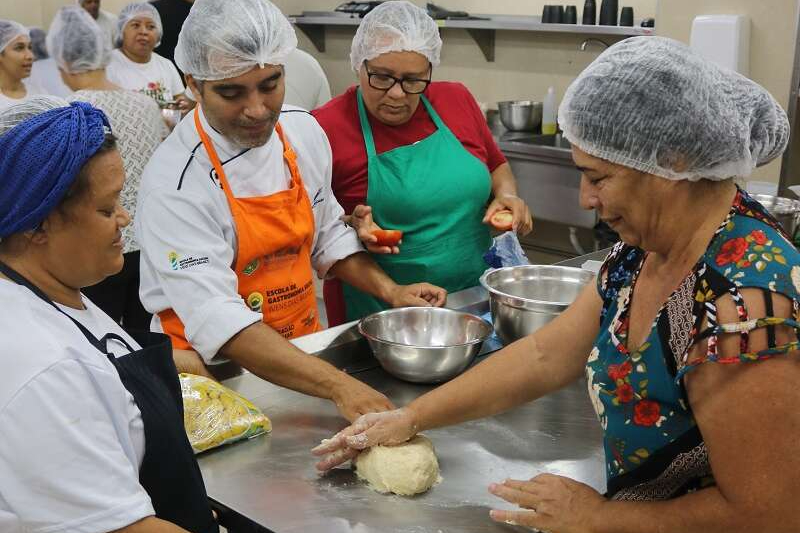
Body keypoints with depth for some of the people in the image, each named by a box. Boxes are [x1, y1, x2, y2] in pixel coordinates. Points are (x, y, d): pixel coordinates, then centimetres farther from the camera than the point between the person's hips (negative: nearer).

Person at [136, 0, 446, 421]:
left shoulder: (304, 132, -2)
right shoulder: (175, 182, -20)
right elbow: (215, 316, -28)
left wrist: (389, 291, 1)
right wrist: (338, 385, -35)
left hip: (303, 354, 4)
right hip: (215, 370, -4)